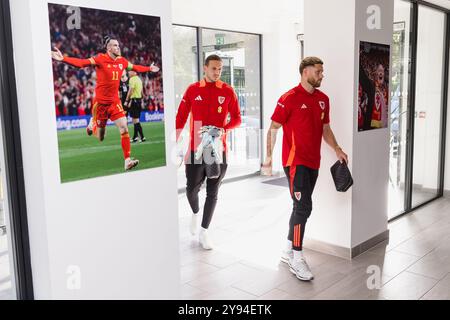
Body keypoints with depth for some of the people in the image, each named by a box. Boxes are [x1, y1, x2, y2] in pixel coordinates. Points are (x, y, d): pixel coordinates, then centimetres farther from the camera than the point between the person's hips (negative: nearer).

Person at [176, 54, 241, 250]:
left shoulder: (228, 91, 1)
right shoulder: (192, 90, 1)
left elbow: (236, 119, 4)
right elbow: (181, 118, 3)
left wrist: (223, 129, -16)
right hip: (196, 149, 0)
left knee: (212, 192, 5)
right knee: (192, 188, 3)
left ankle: (204, 232, 18)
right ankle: (195, 213, 37)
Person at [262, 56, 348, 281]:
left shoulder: (323, 99, 11)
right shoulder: (289, 98, -9)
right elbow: (273, 128, -7)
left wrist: (336, 149, 6)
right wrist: (268, 157, -12)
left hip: (313, 162, 7)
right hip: (295, 161, -7)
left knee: (301, 207, 14)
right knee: (304, 207, -11)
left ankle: (288, 251, 28)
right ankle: (297, 259, 0)